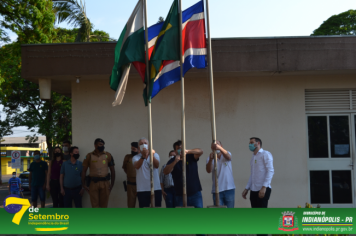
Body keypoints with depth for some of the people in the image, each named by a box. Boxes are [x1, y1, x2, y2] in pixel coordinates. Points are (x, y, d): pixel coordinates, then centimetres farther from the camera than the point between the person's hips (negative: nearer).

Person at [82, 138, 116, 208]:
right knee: (94, 205, 2)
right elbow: (84, 171, 4)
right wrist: (84, 185, -1)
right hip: (93, 183, -1)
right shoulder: (89, 156, 2)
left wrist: (112, 184, 4)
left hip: (105, 183, 1)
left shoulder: (108, 155, 4)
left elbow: (112, 170, 8)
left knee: (104, 205, 6)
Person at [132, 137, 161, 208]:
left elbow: (157, 165, -16)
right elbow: (137, 166, -20)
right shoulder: (136, 157, 3)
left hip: (156, 188, 1)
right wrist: (143, 156, -38)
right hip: (142, 189, -1)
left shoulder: (155, 155, 6)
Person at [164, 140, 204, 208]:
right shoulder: (172, 161, 4)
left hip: (195, 193, 0)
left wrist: (188, 151, -30)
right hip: (180, 195, 0)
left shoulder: (190, 157, 4)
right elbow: (165, 172, -12)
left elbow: (200, 151, -13)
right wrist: (175, 161, -26)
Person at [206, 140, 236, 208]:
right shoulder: (210, 158, 1)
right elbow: (208, 171, -17)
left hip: (229, 188, 0)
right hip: (217, 190, 0)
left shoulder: (226, 154, 1)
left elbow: (228, 157, -25)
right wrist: (211, 159, -37)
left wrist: (219, 148, -46)